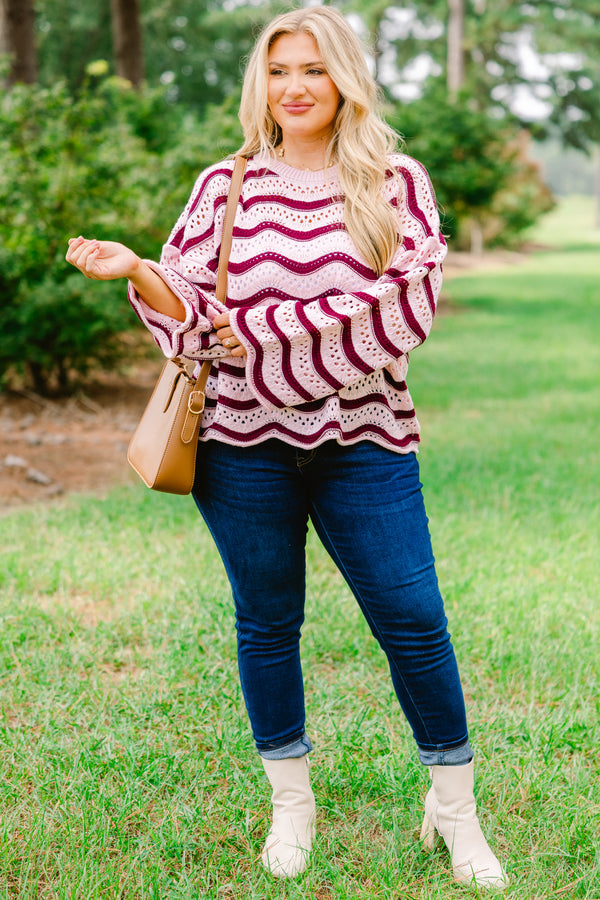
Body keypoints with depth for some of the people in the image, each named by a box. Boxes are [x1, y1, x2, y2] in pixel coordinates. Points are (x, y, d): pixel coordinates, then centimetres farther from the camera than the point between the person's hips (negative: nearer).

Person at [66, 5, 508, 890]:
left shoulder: (396, 183, 2)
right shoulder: (224, 187, 7)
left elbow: (407, 306, -8)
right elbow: (194, 310, 6)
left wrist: (270, 328, -12)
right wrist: (135, 271, -15)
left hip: (360, 436, -1)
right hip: (246, 437, 1)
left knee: (413, 617, -2)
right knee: (267, 619, 9)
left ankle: (455, 807, 17)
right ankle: (291, 803, 27)